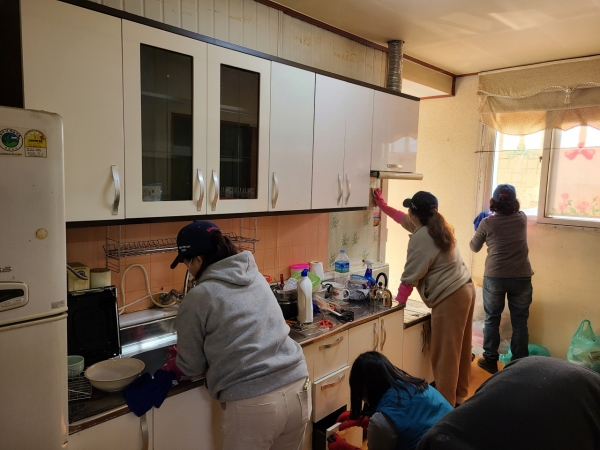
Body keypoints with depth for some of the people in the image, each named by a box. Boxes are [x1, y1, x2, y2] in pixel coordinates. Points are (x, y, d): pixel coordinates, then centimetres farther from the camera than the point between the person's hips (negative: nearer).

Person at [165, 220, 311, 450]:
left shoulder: (197, 298, -7)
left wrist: (172, 365, 27)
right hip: (297, 387, 6)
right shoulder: (256, 276, 11)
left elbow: (191, 365, 5)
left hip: (252, 403, -6)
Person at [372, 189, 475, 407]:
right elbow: (404, 220, 29)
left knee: (444, 354, -2)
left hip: (450, 297, -11)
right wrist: (383, 205, 36)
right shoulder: (436, 226, 12)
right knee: (459, 349, 18)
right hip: (464, 290, 11)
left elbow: (410, 276, -15)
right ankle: (458, 397, 30)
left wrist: (397, 301, -3)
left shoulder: (421, 237, -17)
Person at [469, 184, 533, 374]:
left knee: (492, 319, 12)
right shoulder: (522, 218, 1)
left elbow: (474, 247, 8)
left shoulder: (487, 223, -5)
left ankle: (490, 360, 20)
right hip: (521, 277, 2)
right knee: (519, 322, 9)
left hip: (494, 277, -1)